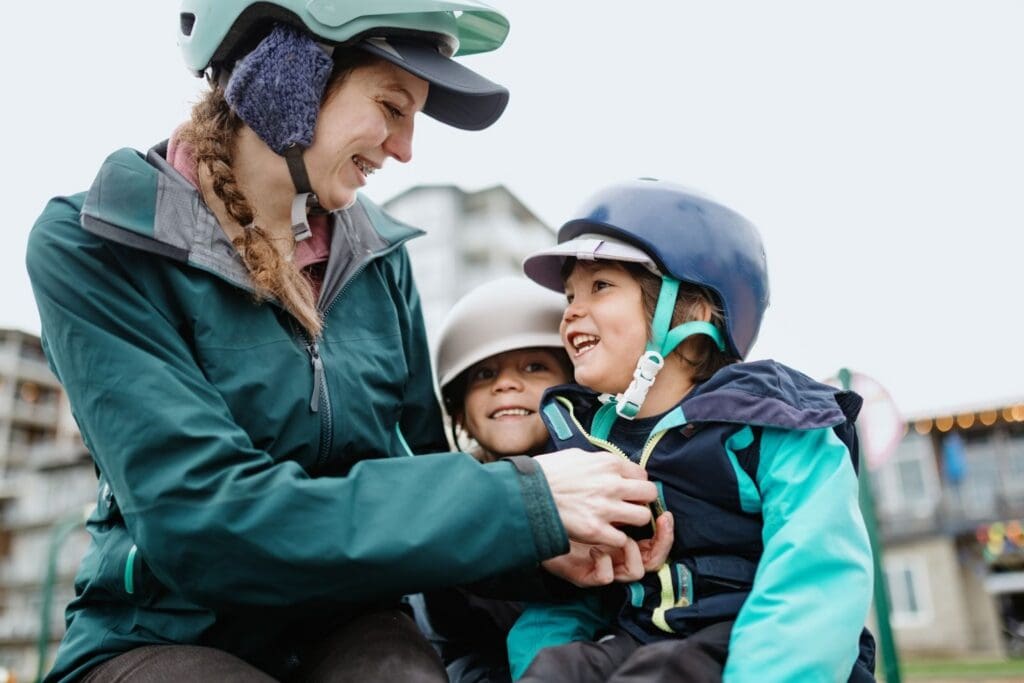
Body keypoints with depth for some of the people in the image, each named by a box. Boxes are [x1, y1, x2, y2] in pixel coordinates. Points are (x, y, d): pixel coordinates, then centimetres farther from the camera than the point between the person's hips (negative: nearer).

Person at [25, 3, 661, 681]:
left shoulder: (378, 254, 3)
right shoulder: (89, 248, -12)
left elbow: (428, 450, 9)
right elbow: (206, 517, -22)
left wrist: (544, 529, -12)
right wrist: (522, 501, -24)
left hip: (345, 623, 4)